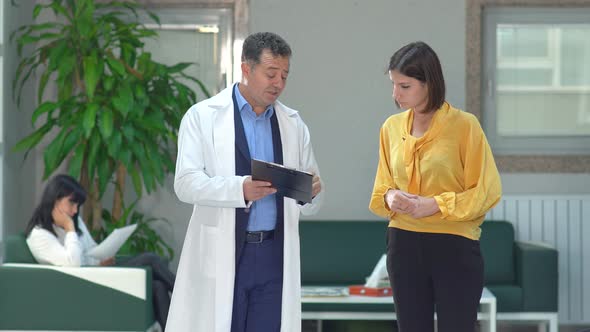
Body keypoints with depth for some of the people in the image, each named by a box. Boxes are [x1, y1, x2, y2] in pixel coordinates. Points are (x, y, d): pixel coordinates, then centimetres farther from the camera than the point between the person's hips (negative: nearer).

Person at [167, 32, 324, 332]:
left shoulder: (293, 124, 13)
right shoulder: (203, 116, 0)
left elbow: (308, 205, 13)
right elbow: (186, 183, -11)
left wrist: (311, 192, -11)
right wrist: (240, 189, -26)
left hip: (275, 255, 4)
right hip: (221, 254, -3)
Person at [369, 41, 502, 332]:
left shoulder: (464, 125, -9)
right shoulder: (391, 127, 7)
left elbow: (487, 191, -8)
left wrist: (434, 205, -18)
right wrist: (390, 197, -7)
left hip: (455, 247, -5)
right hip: (403, 245, 5)